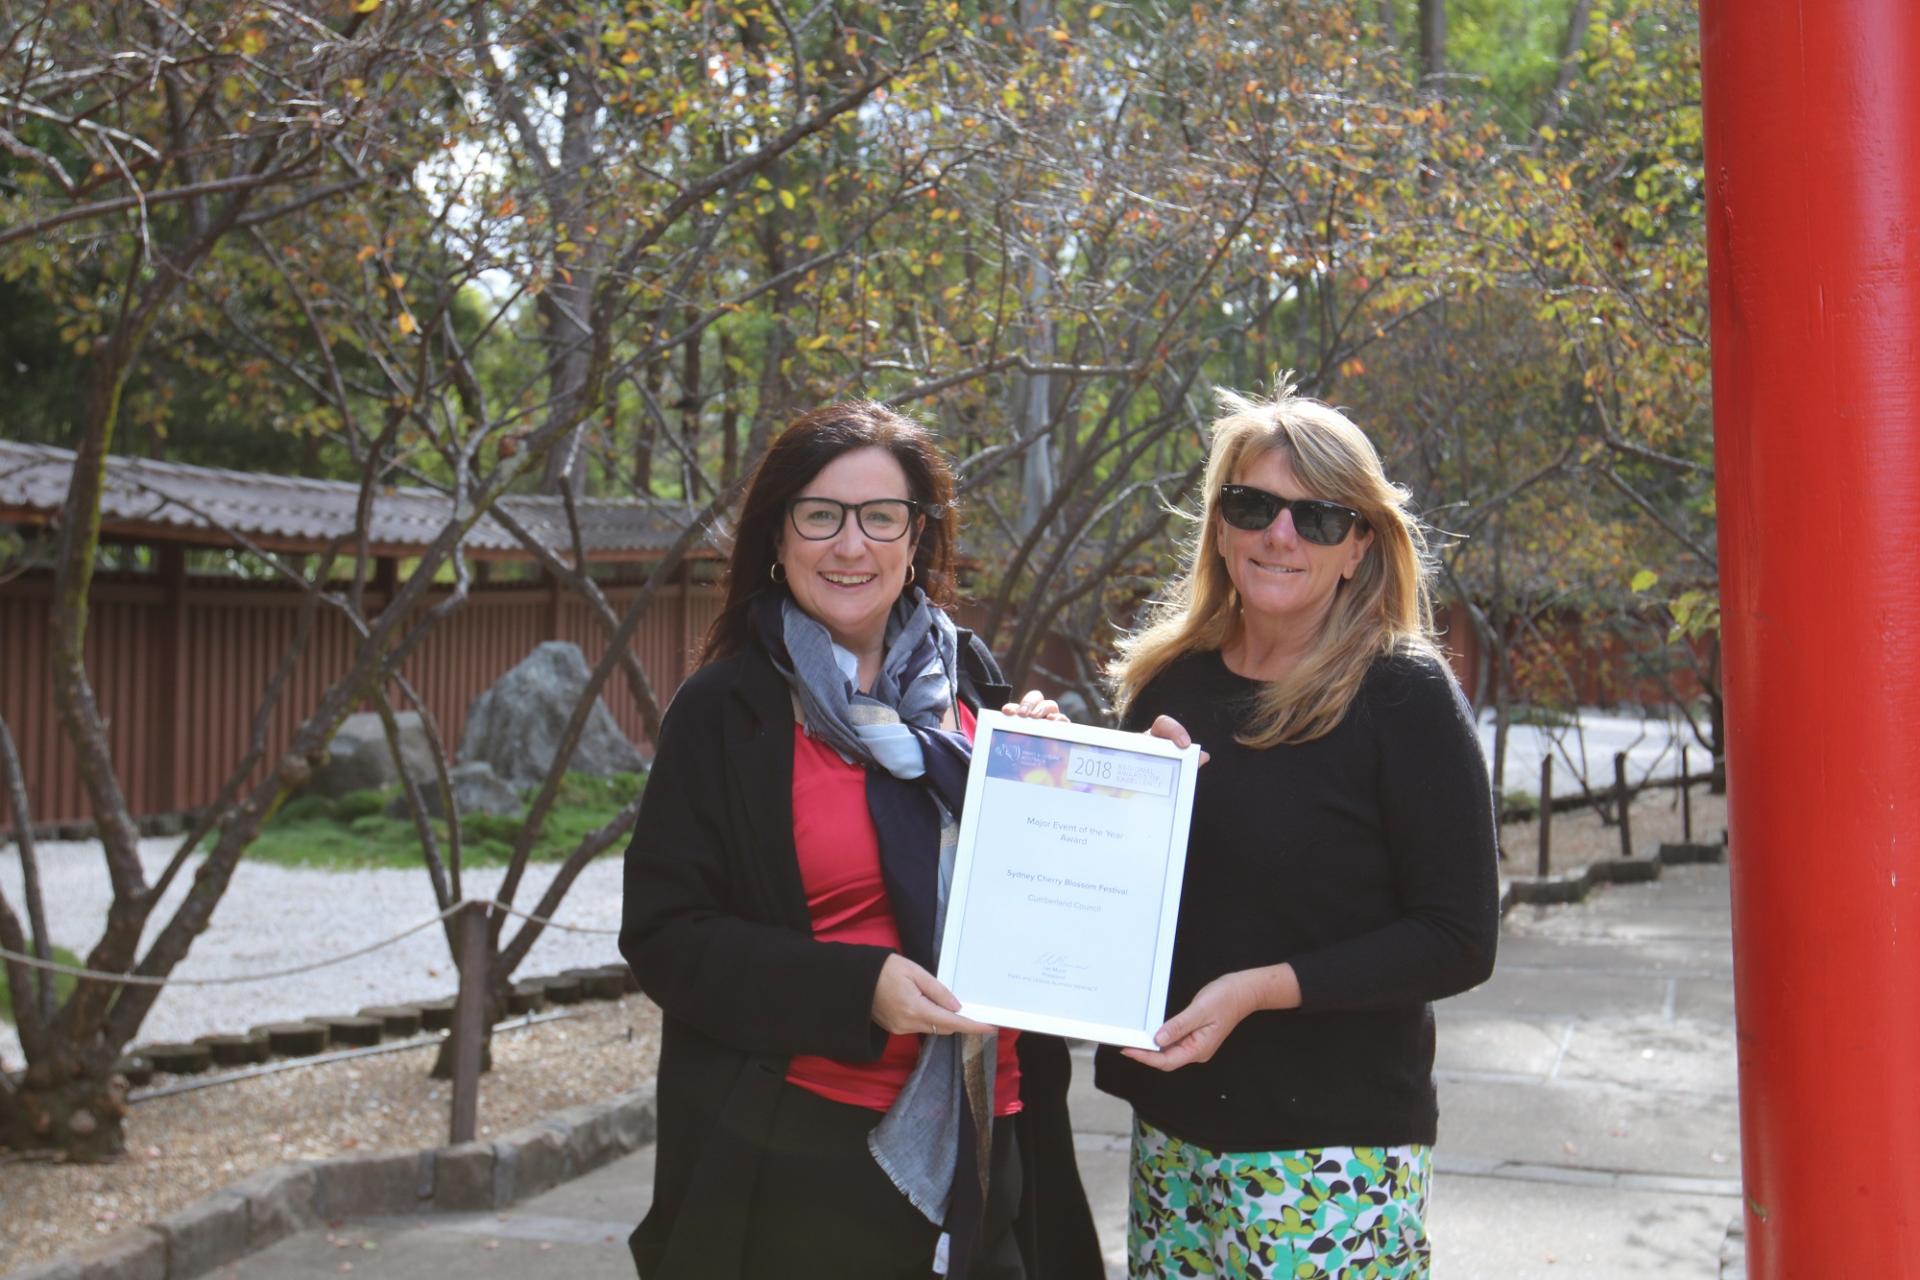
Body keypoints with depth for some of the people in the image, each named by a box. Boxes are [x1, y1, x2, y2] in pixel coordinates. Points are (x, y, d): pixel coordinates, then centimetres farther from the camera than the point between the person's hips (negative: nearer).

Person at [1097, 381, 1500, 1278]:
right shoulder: (1168, 682, 5)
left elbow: (1459, 940, -11)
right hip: (1173, 1132, 5)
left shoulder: (1404, 695, -9)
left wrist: (1259, 988, -19)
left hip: (1334, 1147, -5)